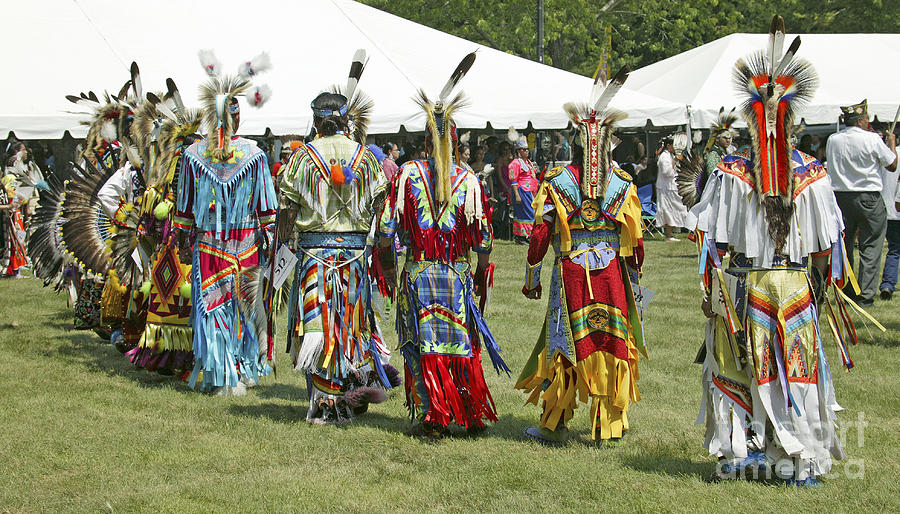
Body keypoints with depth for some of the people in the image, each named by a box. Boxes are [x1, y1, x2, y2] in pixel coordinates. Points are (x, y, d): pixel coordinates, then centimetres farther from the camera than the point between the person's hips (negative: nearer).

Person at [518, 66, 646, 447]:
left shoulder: (556, 182, -4)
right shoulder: (623, 184, 0)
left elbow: (539, 234, -3)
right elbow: (635, 240, 3)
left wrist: (532, 277, 7)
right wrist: (634, 279, 15)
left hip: (570, 273, -1)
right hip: (611, 274, 1)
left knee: (563, 346, 7)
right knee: (608, 347, 8)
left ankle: (555, 427, 13)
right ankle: (605, 429, 11)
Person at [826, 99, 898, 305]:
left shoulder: (832, 140, 1)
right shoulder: (872, 140, -12)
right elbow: (892, 165, -2)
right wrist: (891, 143, 17)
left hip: (840, 196, 4)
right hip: (869, 198, -4)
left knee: (843, 246, 13)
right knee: (870, 248, 2)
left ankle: (845, 293, 16)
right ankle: (865, 295, -1)